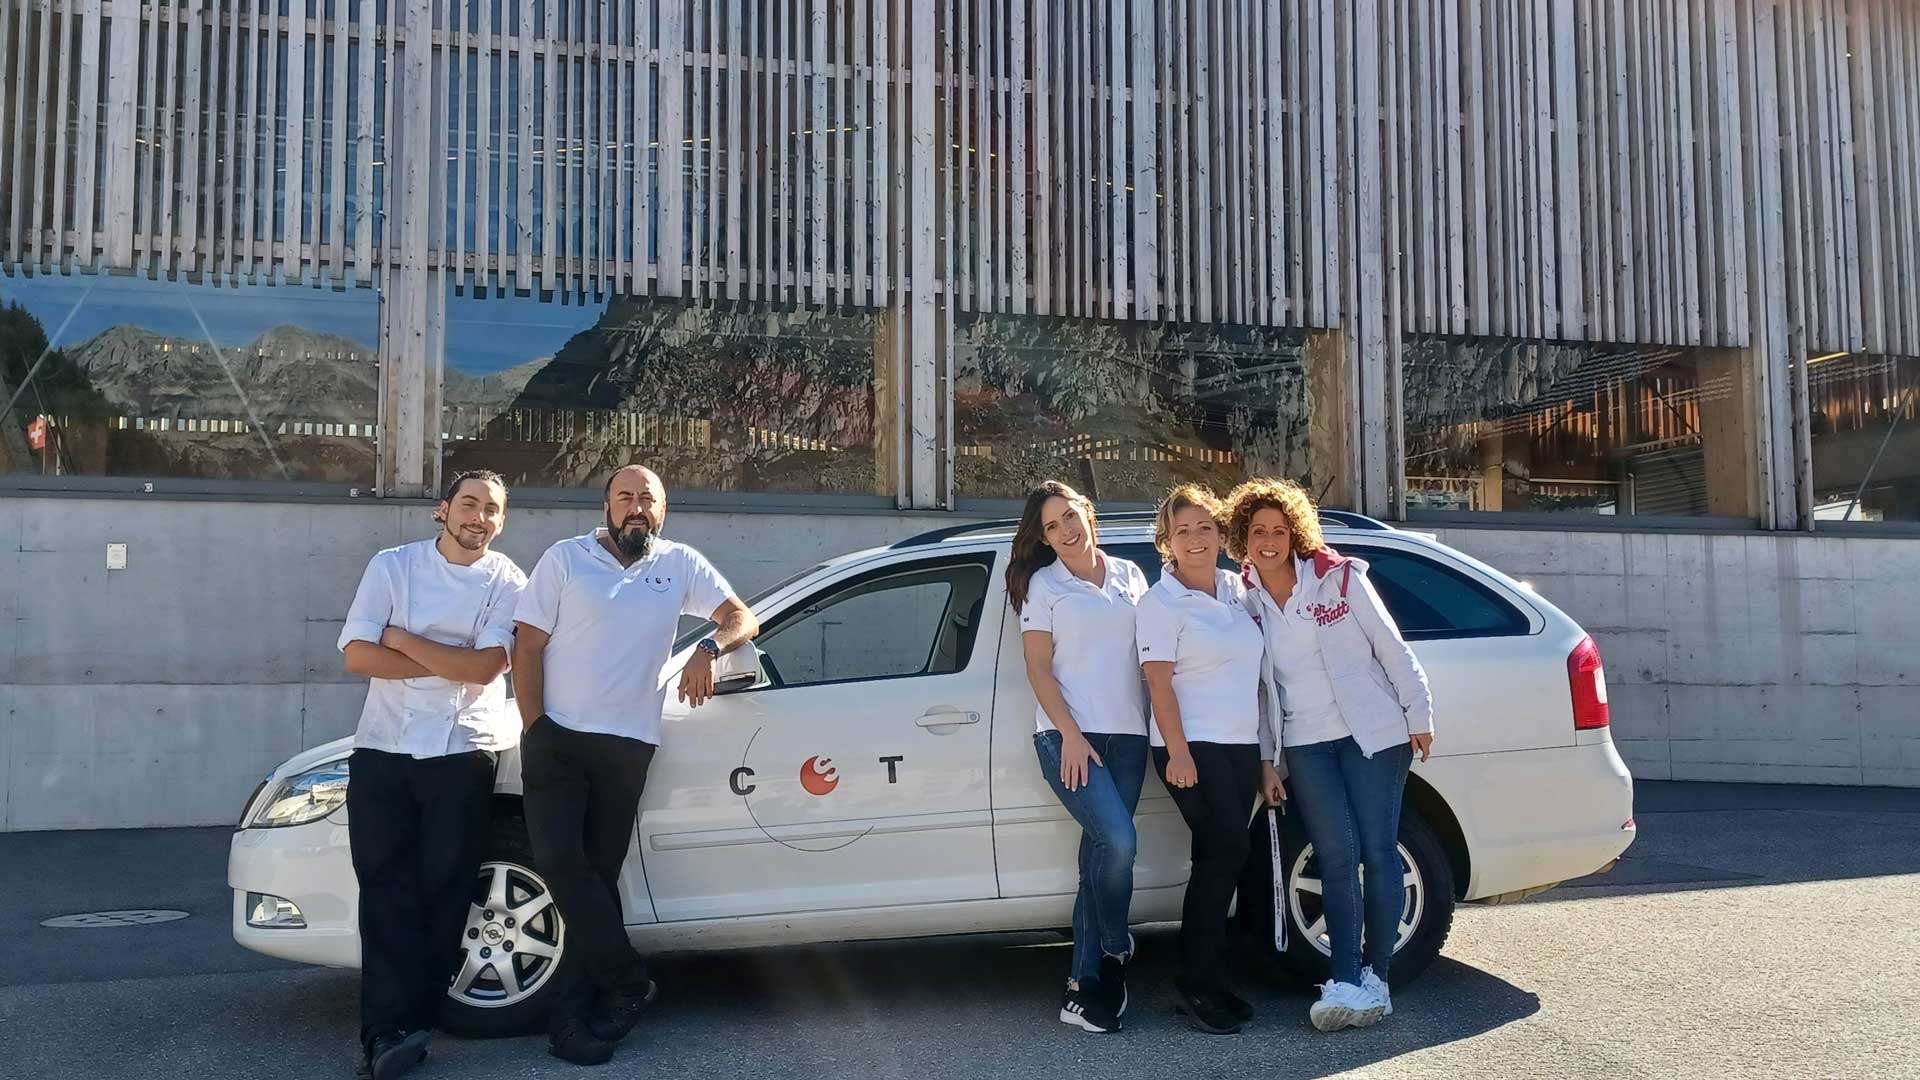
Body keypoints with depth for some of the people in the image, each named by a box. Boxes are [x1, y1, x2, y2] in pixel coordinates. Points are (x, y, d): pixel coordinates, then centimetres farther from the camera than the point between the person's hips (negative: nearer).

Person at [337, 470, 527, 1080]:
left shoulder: (507, 582, 2)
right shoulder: (392, 566, 3)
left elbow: (484, 668, -11)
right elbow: (357, 655, -6)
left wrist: (403, 640, -7)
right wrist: (451, 664, -10)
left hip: (462, 753, 0)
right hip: (383, 749, 0)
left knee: (443, 890, -1)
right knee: (386, 887, -5)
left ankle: (397, 1029, 6)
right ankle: (391, 1028, -6)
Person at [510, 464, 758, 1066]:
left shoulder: (681, 565, 7)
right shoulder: (565, 559, 2)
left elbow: (743, 618, 5)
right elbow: (527, 647, 0)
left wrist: (708, 648, -18)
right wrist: (536, 730, -7)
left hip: (627, 745, 1)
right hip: (556, 738, -1)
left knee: (597, 871, 4)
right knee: (558, 862, -13)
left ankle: (578, 1011, 12)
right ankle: (628, 983, 0)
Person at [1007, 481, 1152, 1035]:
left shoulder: (1130, 575, 14)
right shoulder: (1044, 585, 4)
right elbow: (1038, 667, -2)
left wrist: (1150, 720, 6)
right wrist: (1071, 734, -12)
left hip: (1126, 734, 4)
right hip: (1068, 736, -4)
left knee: (1101, 855, 3)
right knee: (1118, 840, -20)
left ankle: (1084, 988, 8)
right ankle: (1114, 953, 2)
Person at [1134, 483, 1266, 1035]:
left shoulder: (1238, 589, 12)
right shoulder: (1161, 602, -6)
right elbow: (1159, 682, -12)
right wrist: (1179, 753, -20)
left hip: (1241, 745, 6)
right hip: (1194, 747, -6)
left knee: (1219, 857, 7)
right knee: (1227, 851, -12)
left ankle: (1203, 980, 15)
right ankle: (1199, 983, -3)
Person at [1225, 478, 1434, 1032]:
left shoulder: (1340, 577, -4)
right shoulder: (1245, 601, 4)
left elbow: (1391, 647, -1)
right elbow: (1260, 685, 8)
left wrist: (1419, 716, -3)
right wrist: (1268, 760, 7)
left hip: (1373, 733, -2)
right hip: (1305, 746, 2)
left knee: (1378, 850, -1)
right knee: (1337, 859, -3)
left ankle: (1375, 976, 7)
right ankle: (1347, 981, -4)